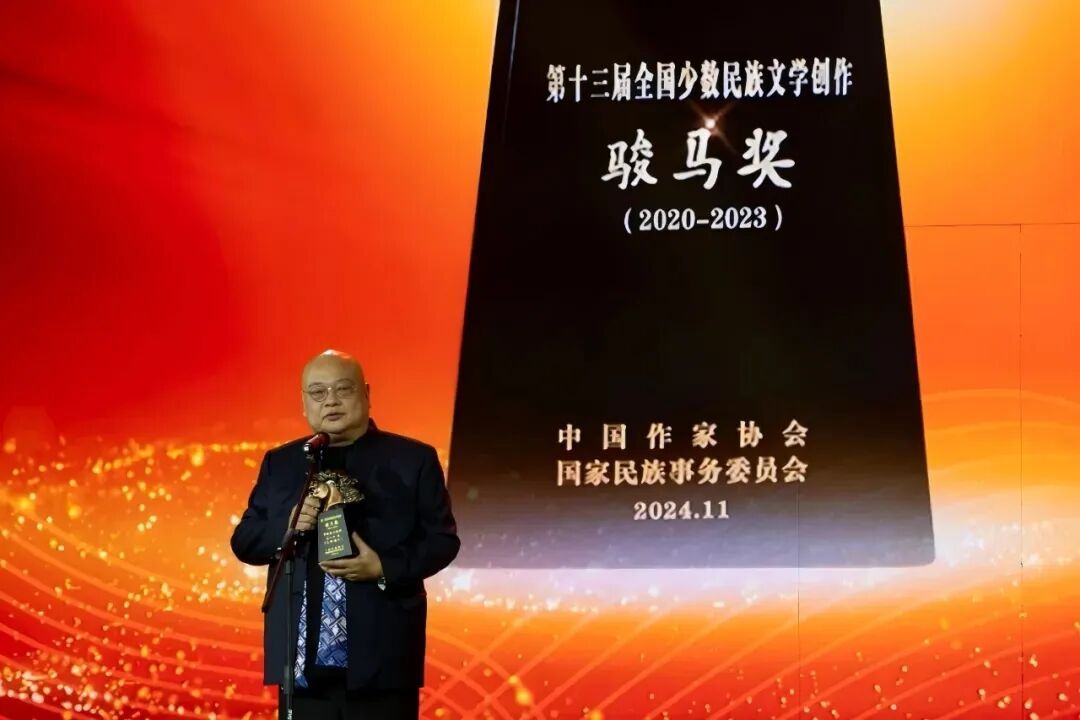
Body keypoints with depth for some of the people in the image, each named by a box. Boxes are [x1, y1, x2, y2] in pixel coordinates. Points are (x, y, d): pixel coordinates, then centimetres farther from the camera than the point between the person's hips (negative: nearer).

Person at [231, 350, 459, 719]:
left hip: (381, 651, -2)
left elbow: (442, 539, 2)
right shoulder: (280, 463, 14)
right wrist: (287, 526, -10)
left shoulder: (412, 459, 5)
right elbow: (244, 541, 12)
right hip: (305, 652, 3)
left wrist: (385, 568, -15)